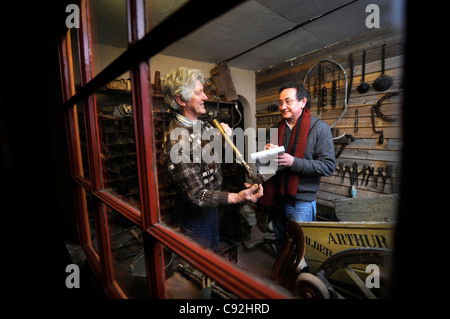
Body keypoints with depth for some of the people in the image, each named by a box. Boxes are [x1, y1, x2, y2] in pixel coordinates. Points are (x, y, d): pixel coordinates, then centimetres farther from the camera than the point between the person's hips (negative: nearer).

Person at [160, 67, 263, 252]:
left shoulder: (201, 124, -4)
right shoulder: (177, 140, -32)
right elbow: (196, 194, -30)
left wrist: (225, 134, -9)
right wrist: (237, 197, -40)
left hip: (212, 208, 8)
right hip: (195, 216, -8)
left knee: (214, 249, 31)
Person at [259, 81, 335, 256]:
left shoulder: (319, 128, -9)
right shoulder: (277, 128, 9)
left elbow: (328, 166, -16)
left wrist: (293, 162, -24)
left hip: (301, 202, -5)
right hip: (277, 198, 6)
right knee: (280, 244, 23)